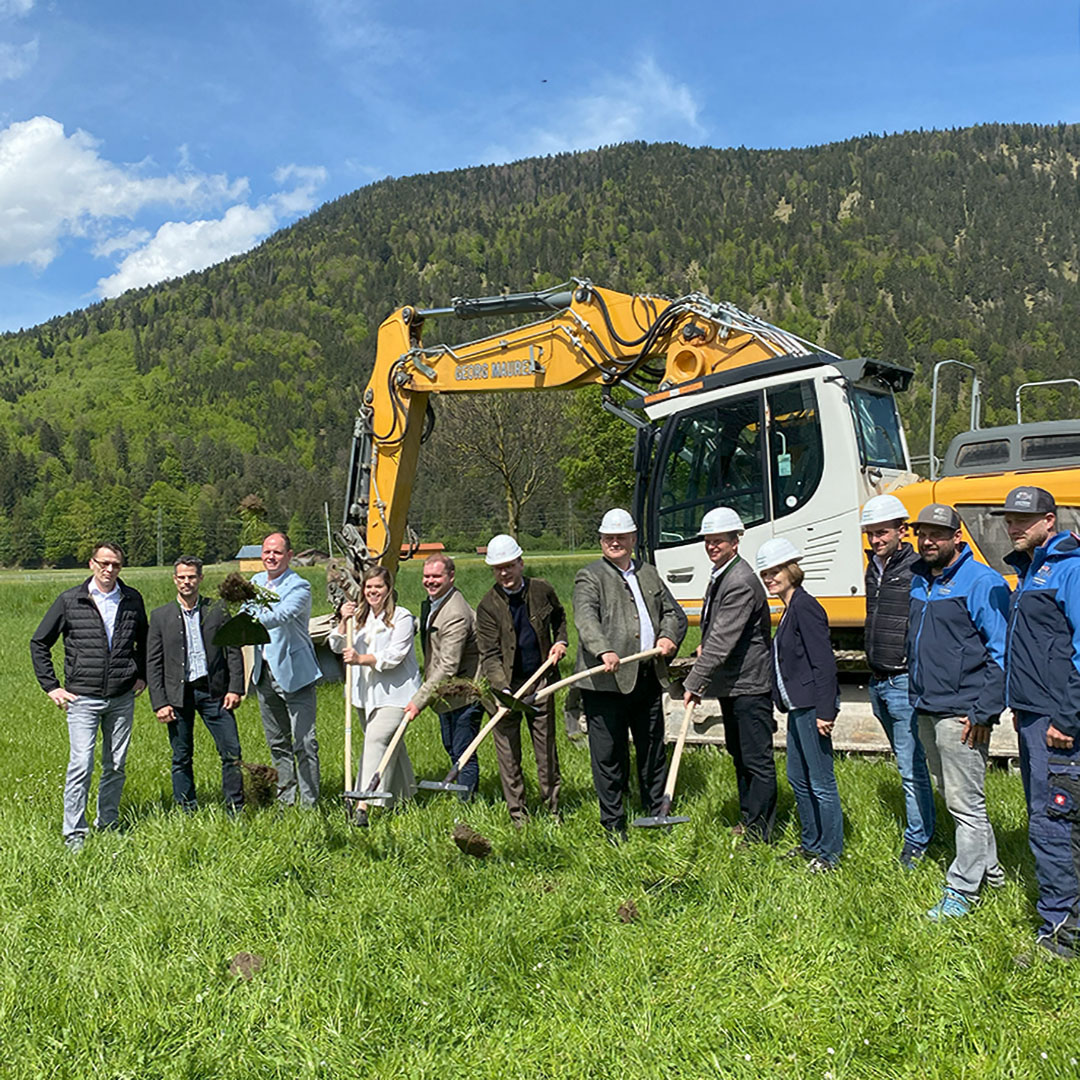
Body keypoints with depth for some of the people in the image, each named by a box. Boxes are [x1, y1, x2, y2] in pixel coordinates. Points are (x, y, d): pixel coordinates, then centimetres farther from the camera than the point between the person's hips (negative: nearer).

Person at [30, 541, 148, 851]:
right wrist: (51, 686, 1)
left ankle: (108, 823, 23)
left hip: (122, 698, 3)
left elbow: (144, 640, 23)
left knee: (116, 766, 9)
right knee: (81, 765, -9)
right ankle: (74, 833, 2)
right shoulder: (70, 600, -2)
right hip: (82, 698, -3)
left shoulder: (132, 599, 6)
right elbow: (39, 643, 6)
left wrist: (142, 675, 14)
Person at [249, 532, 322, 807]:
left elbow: (282, 615, -29)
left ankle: (309, 804, 1)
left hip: (294, 673, -7)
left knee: (304, 743, -6)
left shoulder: (299, 587, -12)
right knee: (277, 742, 15)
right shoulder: (256, 582, 10)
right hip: (264, 673, 7)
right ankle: (285, 799, 25)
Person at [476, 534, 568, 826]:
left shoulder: (542, 590, 0)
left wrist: (560, 642, 5)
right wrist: (502, 689, -27)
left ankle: (553, 808, 21)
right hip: (504, 684, -2)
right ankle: (517, 814, 15)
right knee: (507, 749, 3)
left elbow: (559, 617, 22)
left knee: (546, 744, 8)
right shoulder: (488, 605, -10)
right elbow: (490, 655, -14)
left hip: (540, 681, 2)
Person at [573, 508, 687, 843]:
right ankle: (613, 825, 13)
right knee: (609, 757, 1)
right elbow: (586, 618, -18)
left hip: (647, 679, 6)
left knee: (653, 751, 15)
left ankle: (657, 816, 29)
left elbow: (674, 612, 20)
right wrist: (604, 651, -36)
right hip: (605, 681, -5)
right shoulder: (590, 576, -2)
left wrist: (668, 636, -3)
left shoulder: (649, 573, 18)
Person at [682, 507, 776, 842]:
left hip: (749, 683, -10)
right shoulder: (719, 575, 10)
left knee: (757, 760, -1)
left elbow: (723, 641, -26)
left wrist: (694, 683, -23)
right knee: (739, 755, 20)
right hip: (730, 683, 11)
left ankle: (759, 833, 7)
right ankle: (747, 818, 33)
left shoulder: (741, 583, -22)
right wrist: (705, 646, 8)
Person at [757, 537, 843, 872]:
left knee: (821, 782, -1)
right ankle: (811, 843, 32)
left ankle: (830, 853, 10)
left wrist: (824, 712, -21)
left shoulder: (805, 607, -15)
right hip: (798, 707, 11)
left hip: (813, 706, -11)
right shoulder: (789, 609, 14)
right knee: (797, 778, 18)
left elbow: (824, 662, -19)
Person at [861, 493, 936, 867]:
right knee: (906, 762, 17)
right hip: (879, 683, 8)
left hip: (907, 683, -8)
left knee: (911, 767, -3)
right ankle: (925, 829, 29)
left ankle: (917, 841, 8)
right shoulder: (874, 569, 12)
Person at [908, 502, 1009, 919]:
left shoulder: (982, 583, -10)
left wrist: (984, 711, -17)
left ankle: (962, 889, 8)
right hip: (926, 711, 8)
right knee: (953, 797, 18)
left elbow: (1001, 652, -13)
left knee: (965, 803, -2)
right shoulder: (917, 581, 12)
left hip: (961, 713, -8)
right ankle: (989, 868, 34)